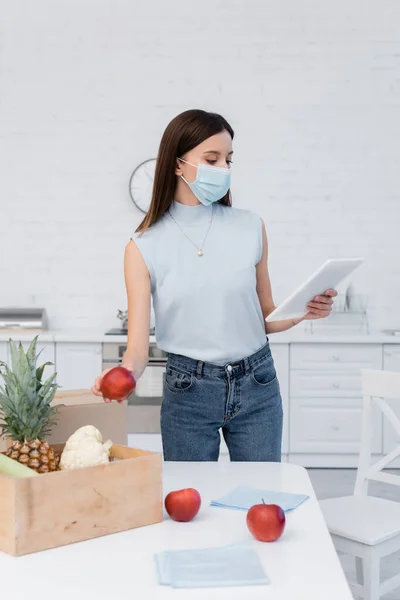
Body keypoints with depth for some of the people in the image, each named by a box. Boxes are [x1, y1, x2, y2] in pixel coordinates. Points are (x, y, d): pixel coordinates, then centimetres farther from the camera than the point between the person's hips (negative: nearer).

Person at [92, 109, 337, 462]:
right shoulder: (145, 247, -7)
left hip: (257, 385, 2)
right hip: (187, 392, -1)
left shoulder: (251, 228, -1)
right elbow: (138, 345, -9)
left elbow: (265, 318, 7)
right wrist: (125, 373, -29)